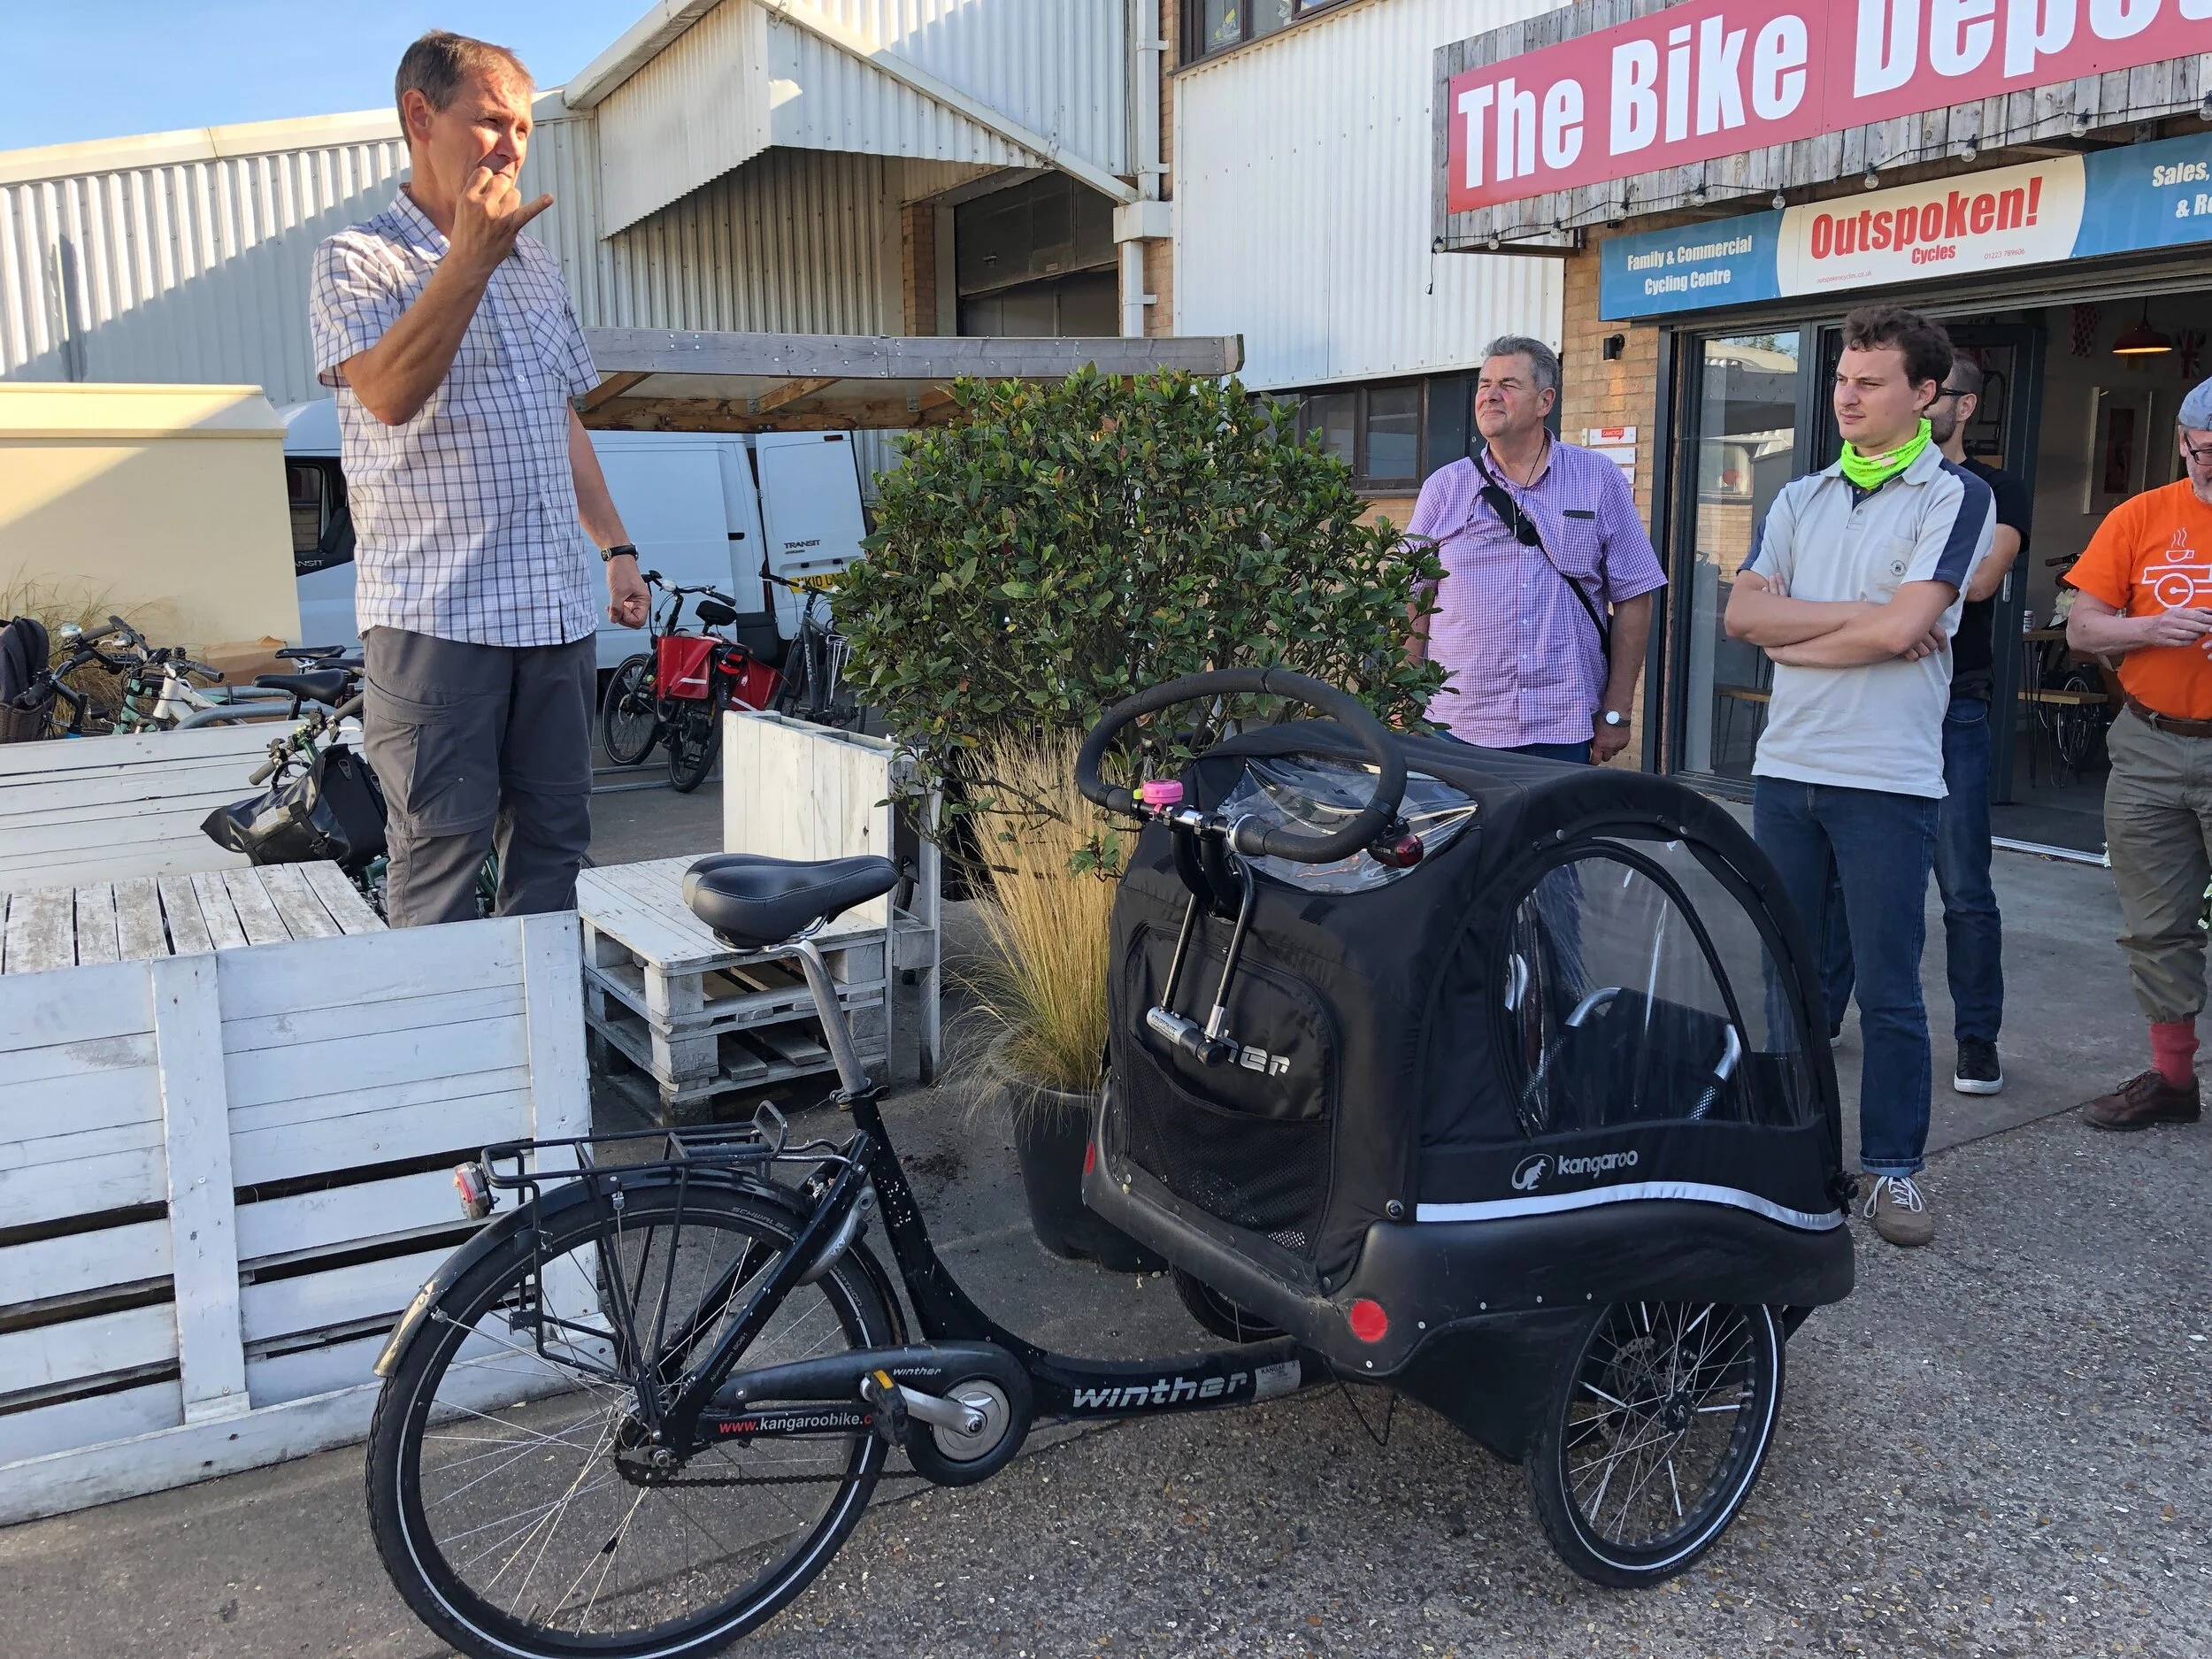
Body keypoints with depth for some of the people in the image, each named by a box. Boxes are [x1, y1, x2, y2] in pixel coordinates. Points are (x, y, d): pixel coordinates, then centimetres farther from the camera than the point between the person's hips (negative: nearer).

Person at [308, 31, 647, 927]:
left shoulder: (537, 266, 19)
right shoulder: (358, 262, -1)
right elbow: (390, 392, -19)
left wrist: (617, 547, 17)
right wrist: (471, 258, -22)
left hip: (557, 609, 6)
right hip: (435, 612, -6)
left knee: (553, 841, 9)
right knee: (440, 858, -3)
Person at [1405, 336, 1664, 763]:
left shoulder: (1600, 482, 5)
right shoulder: (1444, 487, 6)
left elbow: (1632, 598, 5)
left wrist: (1615, 712, 0)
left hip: (1564, 729, 0)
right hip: (1455, 727, 1)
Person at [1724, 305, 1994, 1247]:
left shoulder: (1955, 497, -2)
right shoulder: (1801, 500, 13)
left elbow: (1904, 625, -16)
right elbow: (1742, 613, -2)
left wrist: (1792, 632, -6)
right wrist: (1862, 618, -10)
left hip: (1889, 779, -5)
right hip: (1785, 769, 5)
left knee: (1889, 988, 2)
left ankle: (1893, 1167, 15)